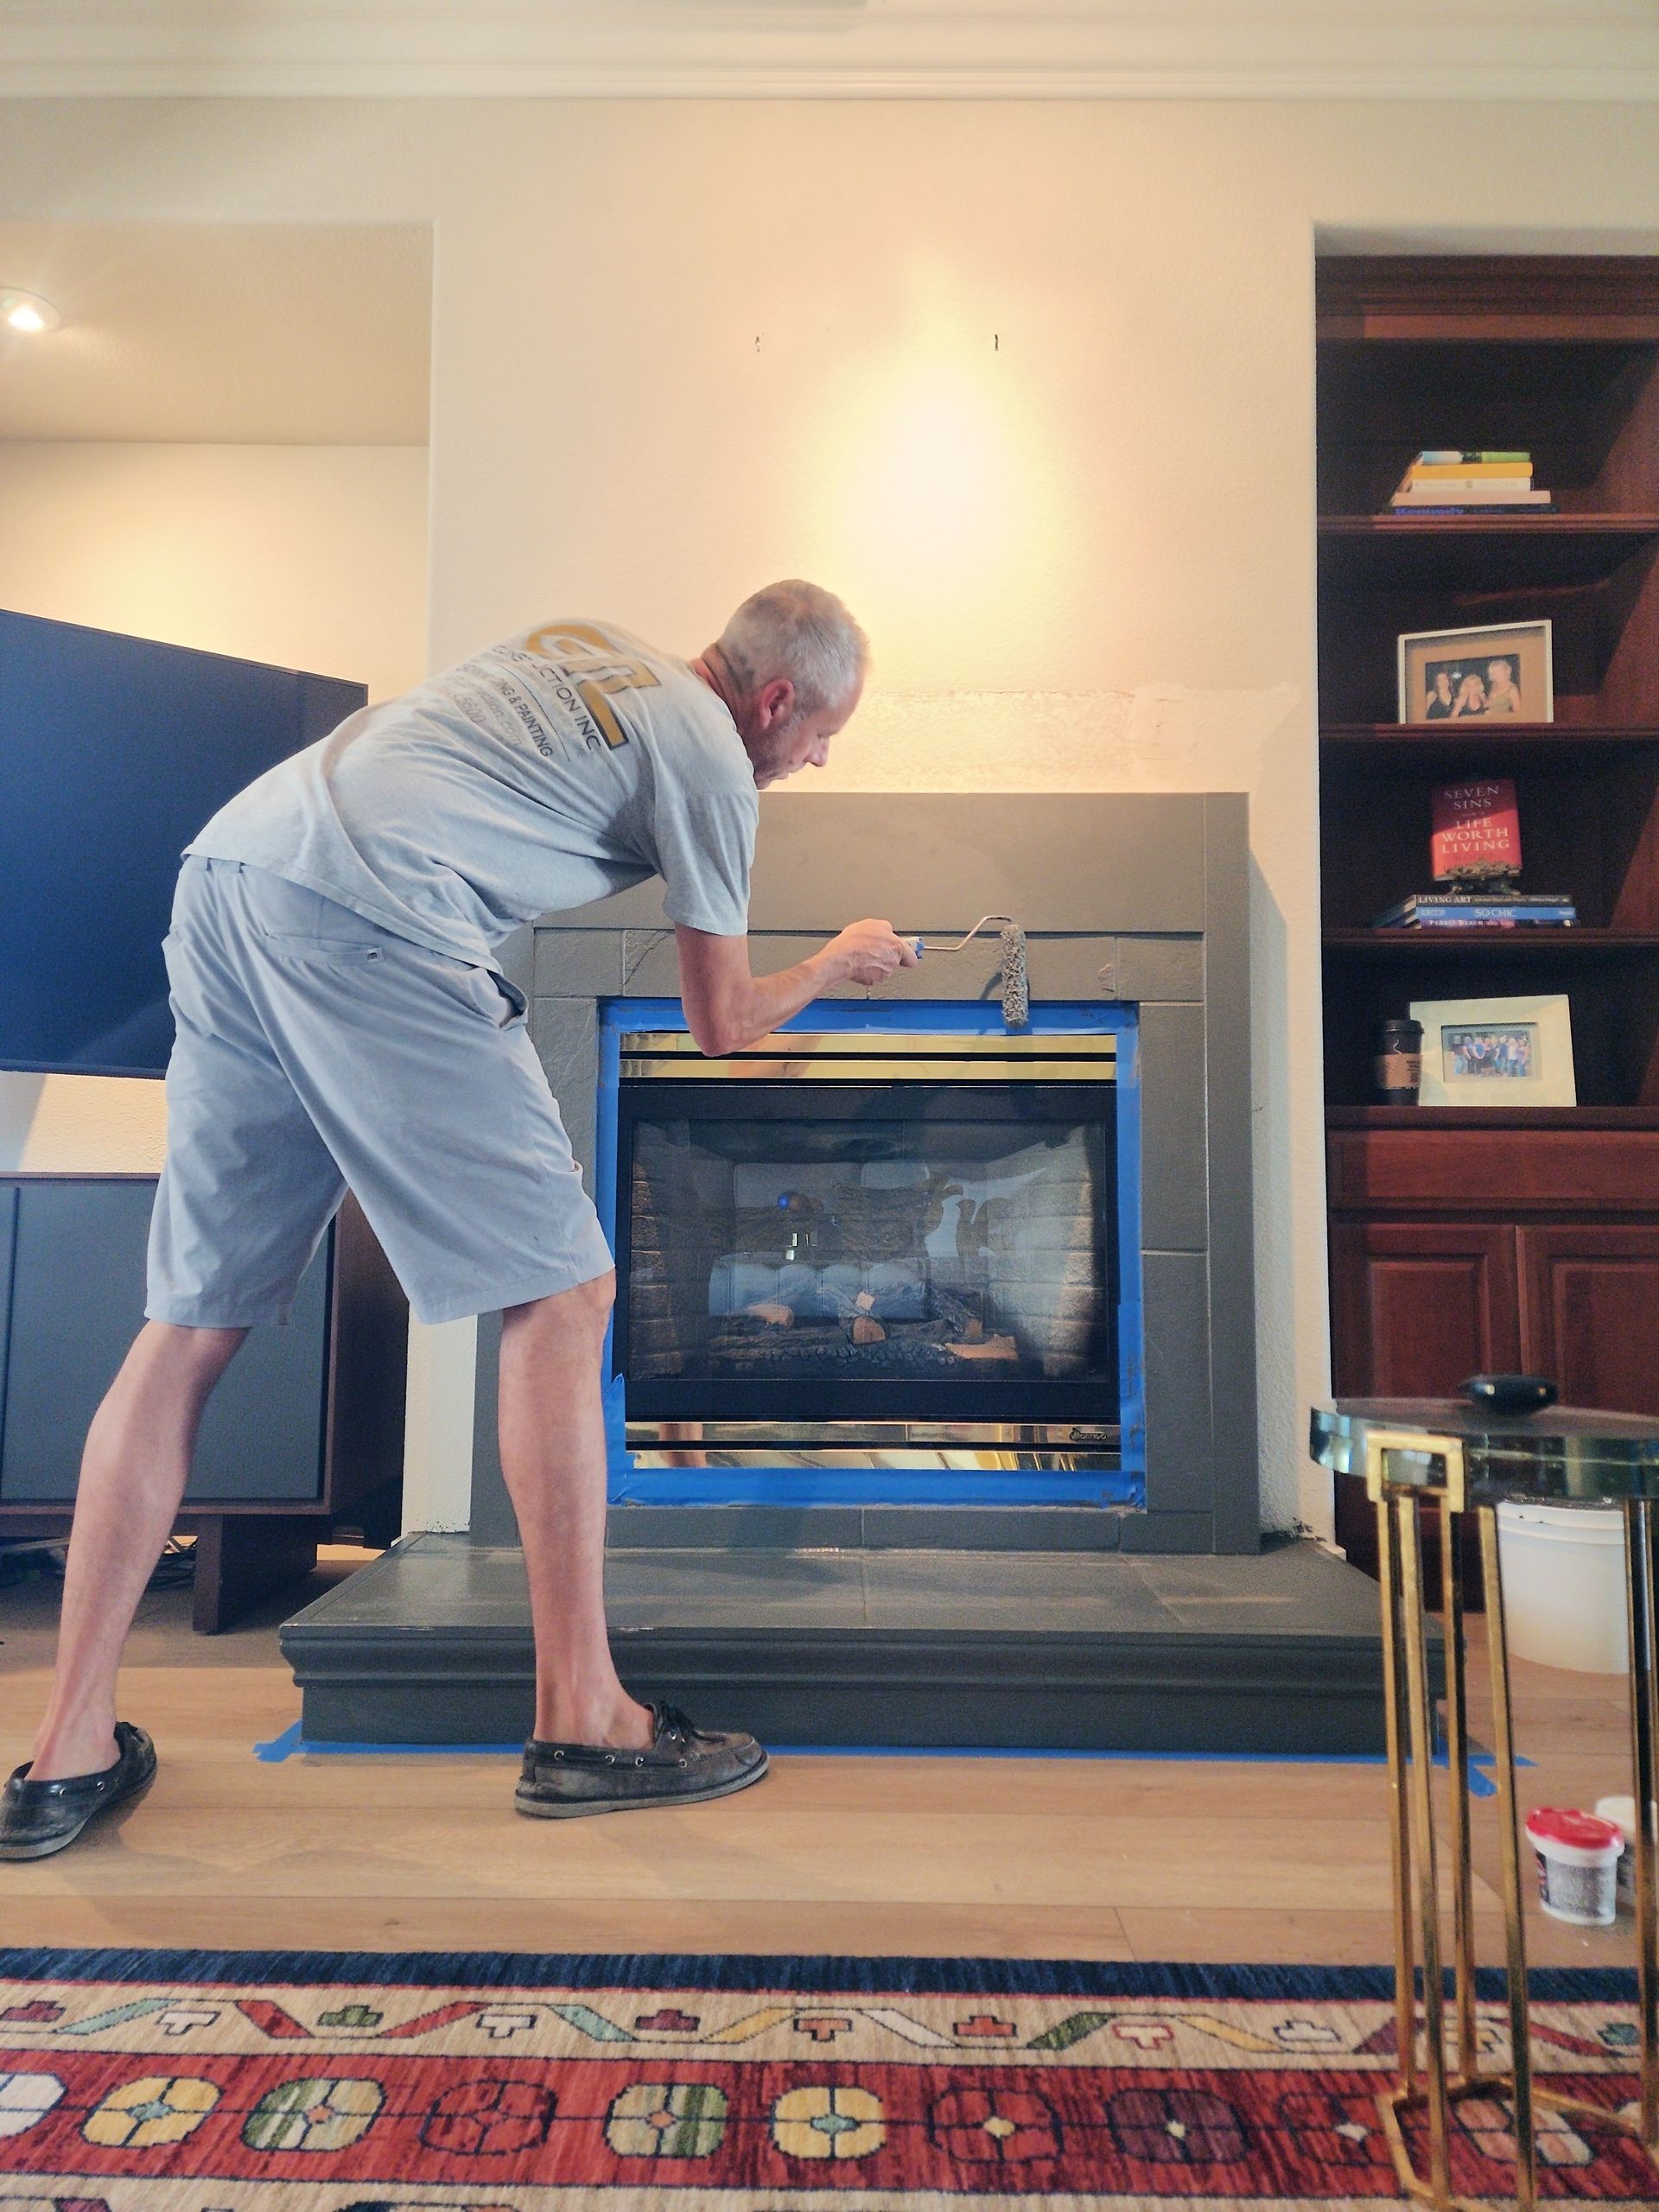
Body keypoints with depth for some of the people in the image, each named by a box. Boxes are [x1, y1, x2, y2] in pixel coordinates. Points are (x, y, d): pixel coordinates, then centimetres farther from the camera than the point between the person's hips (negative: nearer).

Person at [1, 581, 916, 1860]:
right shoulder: (712, 760, 5)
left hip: (227, 881, 9)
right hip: (368, 911, -9)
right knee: (558, 1295, -2)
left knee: (195, 1321, 9)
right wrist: (837, 965, 29)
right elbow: (722, 1024, 10)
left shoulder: (588, 647, 27)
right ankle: (582, 1725, 4)